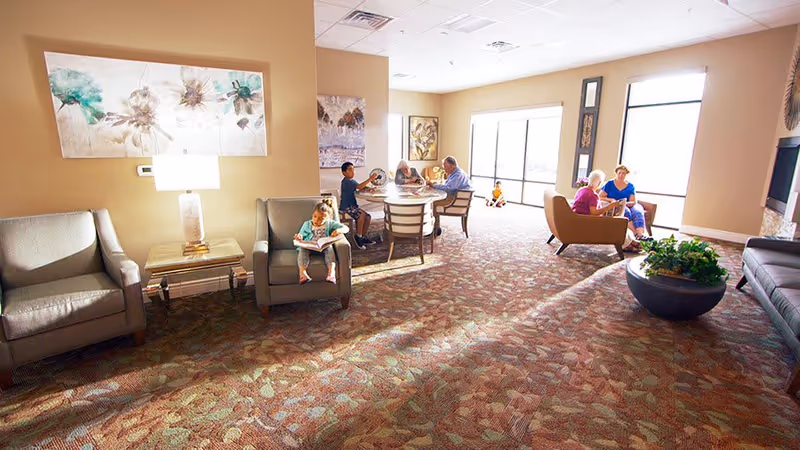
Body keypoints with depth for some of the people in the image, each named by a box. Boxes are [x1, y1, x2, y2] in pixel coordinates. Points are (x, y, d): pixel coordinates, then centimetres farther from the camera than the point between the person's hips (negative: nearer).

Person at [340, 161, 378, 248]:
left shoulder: (352, 181, 17)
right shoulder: (346, 181, -15)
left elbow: (362, 187, 10)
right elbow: (359, 187, -28)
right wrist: (370, 178, -28)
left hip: (353, 206, 9)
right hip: (346, 207, -9)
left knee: (368, 217, -3)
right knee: (361, 214, -29)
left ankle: (363, 237, 6)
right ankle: (358, 236, -16)